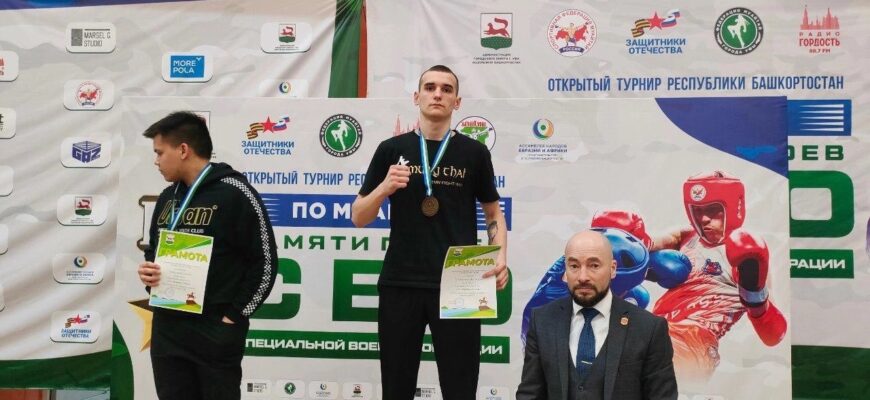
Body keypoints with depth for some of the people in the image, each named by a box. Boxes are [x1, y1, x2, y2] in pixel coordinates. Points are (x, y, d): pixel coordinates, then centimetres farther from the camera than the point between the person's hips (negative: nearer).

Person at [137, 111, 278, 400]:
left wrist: (234, 316, -12)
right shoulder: (167, 198, 12)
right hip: (166, 330, 7)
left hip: (216, 333, -7)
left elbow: (265, 262, -11)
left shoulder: (234, 194, -11)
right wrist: (149, 272, 2)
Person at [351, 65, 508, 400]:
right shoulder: (392, 149, 5)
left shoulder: (474, 152, 5)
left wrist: (500, 256, -4)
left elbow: (493, 212, 13)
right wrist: (385, 187, -13)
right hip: (400, 284, 1)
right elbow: (359, 218, 6)